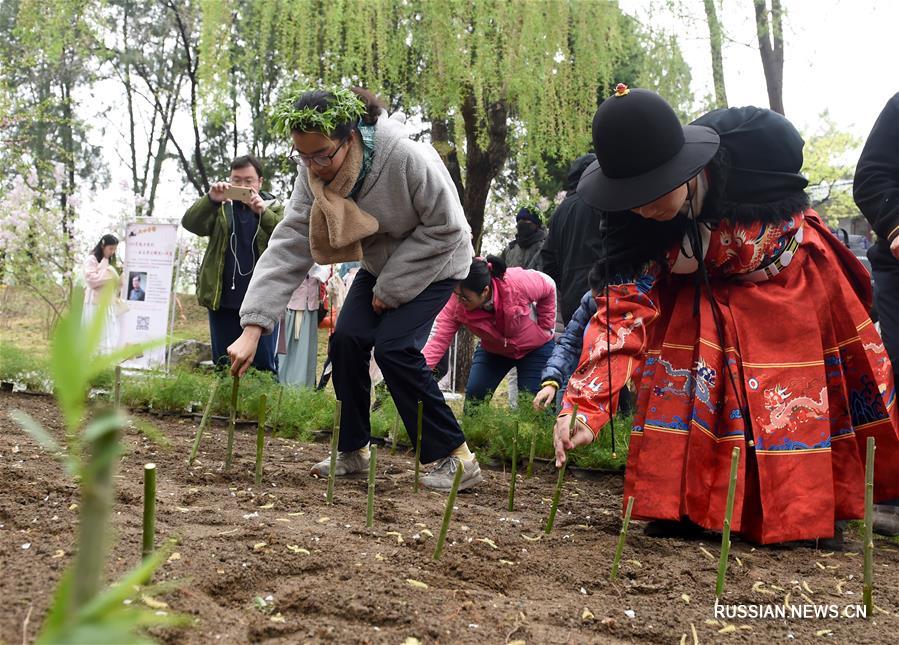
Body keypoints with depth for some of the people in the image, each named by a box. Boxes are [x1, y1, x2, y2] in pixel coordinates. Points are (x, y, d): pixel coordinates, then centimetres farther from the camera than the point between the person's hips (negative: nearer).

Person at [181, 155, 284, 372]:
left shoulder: (274, 207, 6)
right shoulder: (219, 207, 9)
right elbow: (190, 223, -7)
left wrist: (262, 212, -25)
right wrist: (211, 199, -26)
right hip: (223, 300, 2)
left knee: (264, 363, 2)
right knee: (222, 365, 9)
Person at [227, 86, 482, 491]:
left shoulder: (407, 158, -36)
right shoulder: (312, 176, -18)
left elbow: (445, 227, -25)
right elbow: (288, 245, -22)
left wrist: (393, 287, -21)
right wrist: (253, 328, -29)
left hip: (434, 260, -6)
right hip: (379, 264, 6)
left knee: (394, 347, -21)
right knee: (346, 340, -9)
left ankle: (456, 458, -11)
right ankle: (353, 451, 10)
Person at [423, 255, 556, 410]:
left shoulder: (518, 283, -37)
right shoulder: (456, 305, -30)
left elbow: (549, 286, -16)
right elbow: (438, 340, -36)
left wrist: (545, 327, -12)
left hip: (535, 347, -2)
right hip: (493, 351, 2)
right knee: (473, 396, -9)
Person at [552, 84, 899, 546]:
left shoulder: (755, 140, -36)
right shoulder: (630, 223, -28)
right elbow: (622, 309, -35)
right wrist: (585, 405, -46)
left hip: (793, 284, 0)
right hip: (706, 298, 1)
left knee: (807, 399, 3)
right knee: (683, 371, -18)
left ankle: (817, 510, 24)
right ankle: (687, 503, -2)